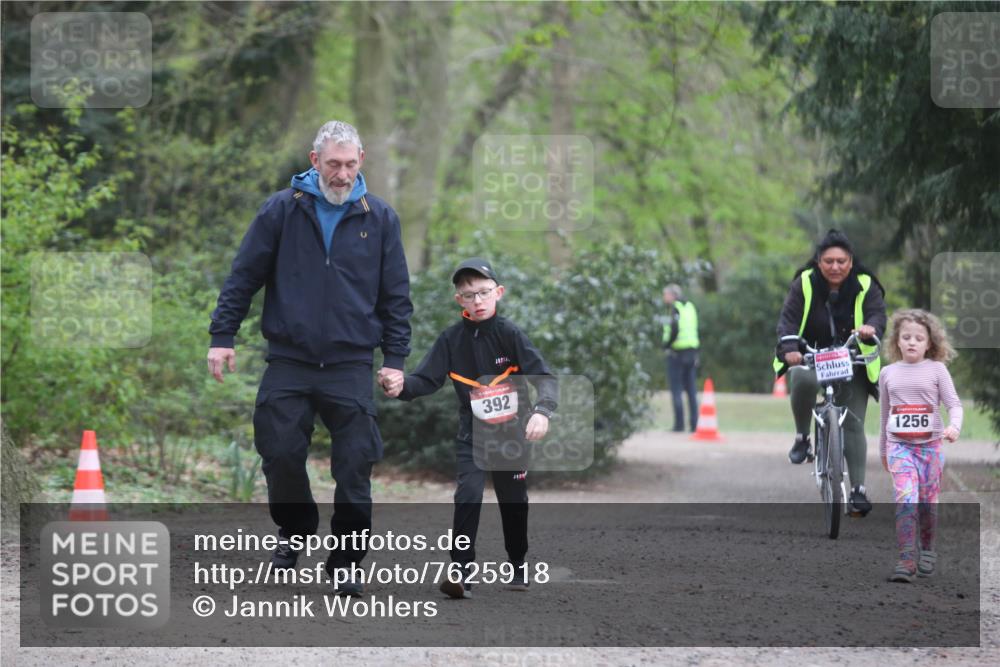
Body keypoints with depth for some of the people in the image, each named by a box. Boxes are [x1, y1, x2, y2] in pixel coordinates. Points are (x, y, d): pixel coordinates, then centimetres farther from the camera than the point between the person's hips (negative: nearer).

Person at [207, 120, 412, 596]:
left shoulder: (379, 219, 5)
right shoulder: (281, 211, 2)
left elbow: (396, 294, 9)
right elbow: (244, 276, 6)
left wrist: (395, 358, 4)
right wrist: (222, 337, 1)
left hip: (351, 365, 0)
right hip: (288, 362, 0)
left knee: (355, 467, -3)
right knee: (280, 455, -1)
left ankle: (344, 564, 9)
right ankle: (295, 532, 27)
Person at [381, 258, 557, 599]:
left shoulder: (509, 334, -14)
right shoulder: (452, 339, -7)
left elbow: (545, 377, -20)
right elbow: (426, 379, -10)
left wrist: (542, 410, -38)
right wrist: (402, 386, -32)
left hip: (512, 432, 0)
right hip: (472, 434, 0)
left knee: (513, 501, 13)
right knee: (468, 494, -19)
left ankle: (518, 565, 35)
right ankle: (462, 572, -18)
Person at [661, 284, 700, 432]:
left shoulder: (675, 309, -8)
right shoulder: (690, 307, 13)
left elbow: (674, 330, -20)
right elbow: (695, 329, 11)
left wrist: (666, 344, -6)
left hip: (677, 352, -7)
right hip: (692, 351, 7)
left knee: (676, 391, -2)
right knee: (691, 390, 9)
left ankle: (679, 424, -5)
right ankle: (694, 424, 7)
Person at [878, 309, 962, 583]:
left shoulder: (936, 369, 1)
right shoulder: (888, 373, 8)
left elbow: (954, 404, -5)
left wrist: (954, 426, -26)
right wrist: (882, 450, 23)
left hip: (930, 445, 0)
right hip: (899, 445, 0)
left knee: (927, 502, 6)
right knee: (906, 498, -17)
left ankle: (927, 549, 30)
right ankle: (907, 560, -22)